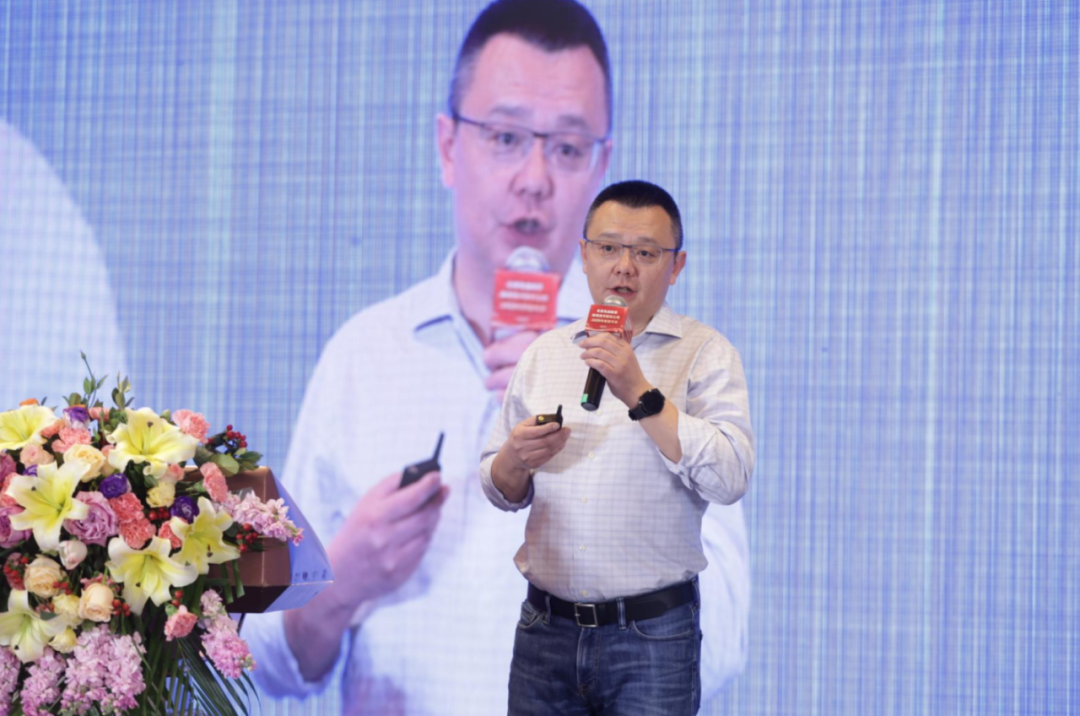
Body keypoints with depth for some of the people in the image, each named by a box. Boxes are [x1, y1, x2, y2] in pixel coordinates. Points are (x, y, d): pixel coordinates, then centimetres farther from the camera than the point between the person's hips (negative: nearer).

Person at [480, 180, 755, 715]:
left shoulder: (704, 354, -1)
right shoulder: (544, 353, 11)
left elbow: (730, 479, -15)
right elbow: (499, 490, 14)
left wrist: (639, 393, -19)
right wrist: (516, 459, -8)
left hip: (652, 636, -3)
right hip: (545, 628, 3)